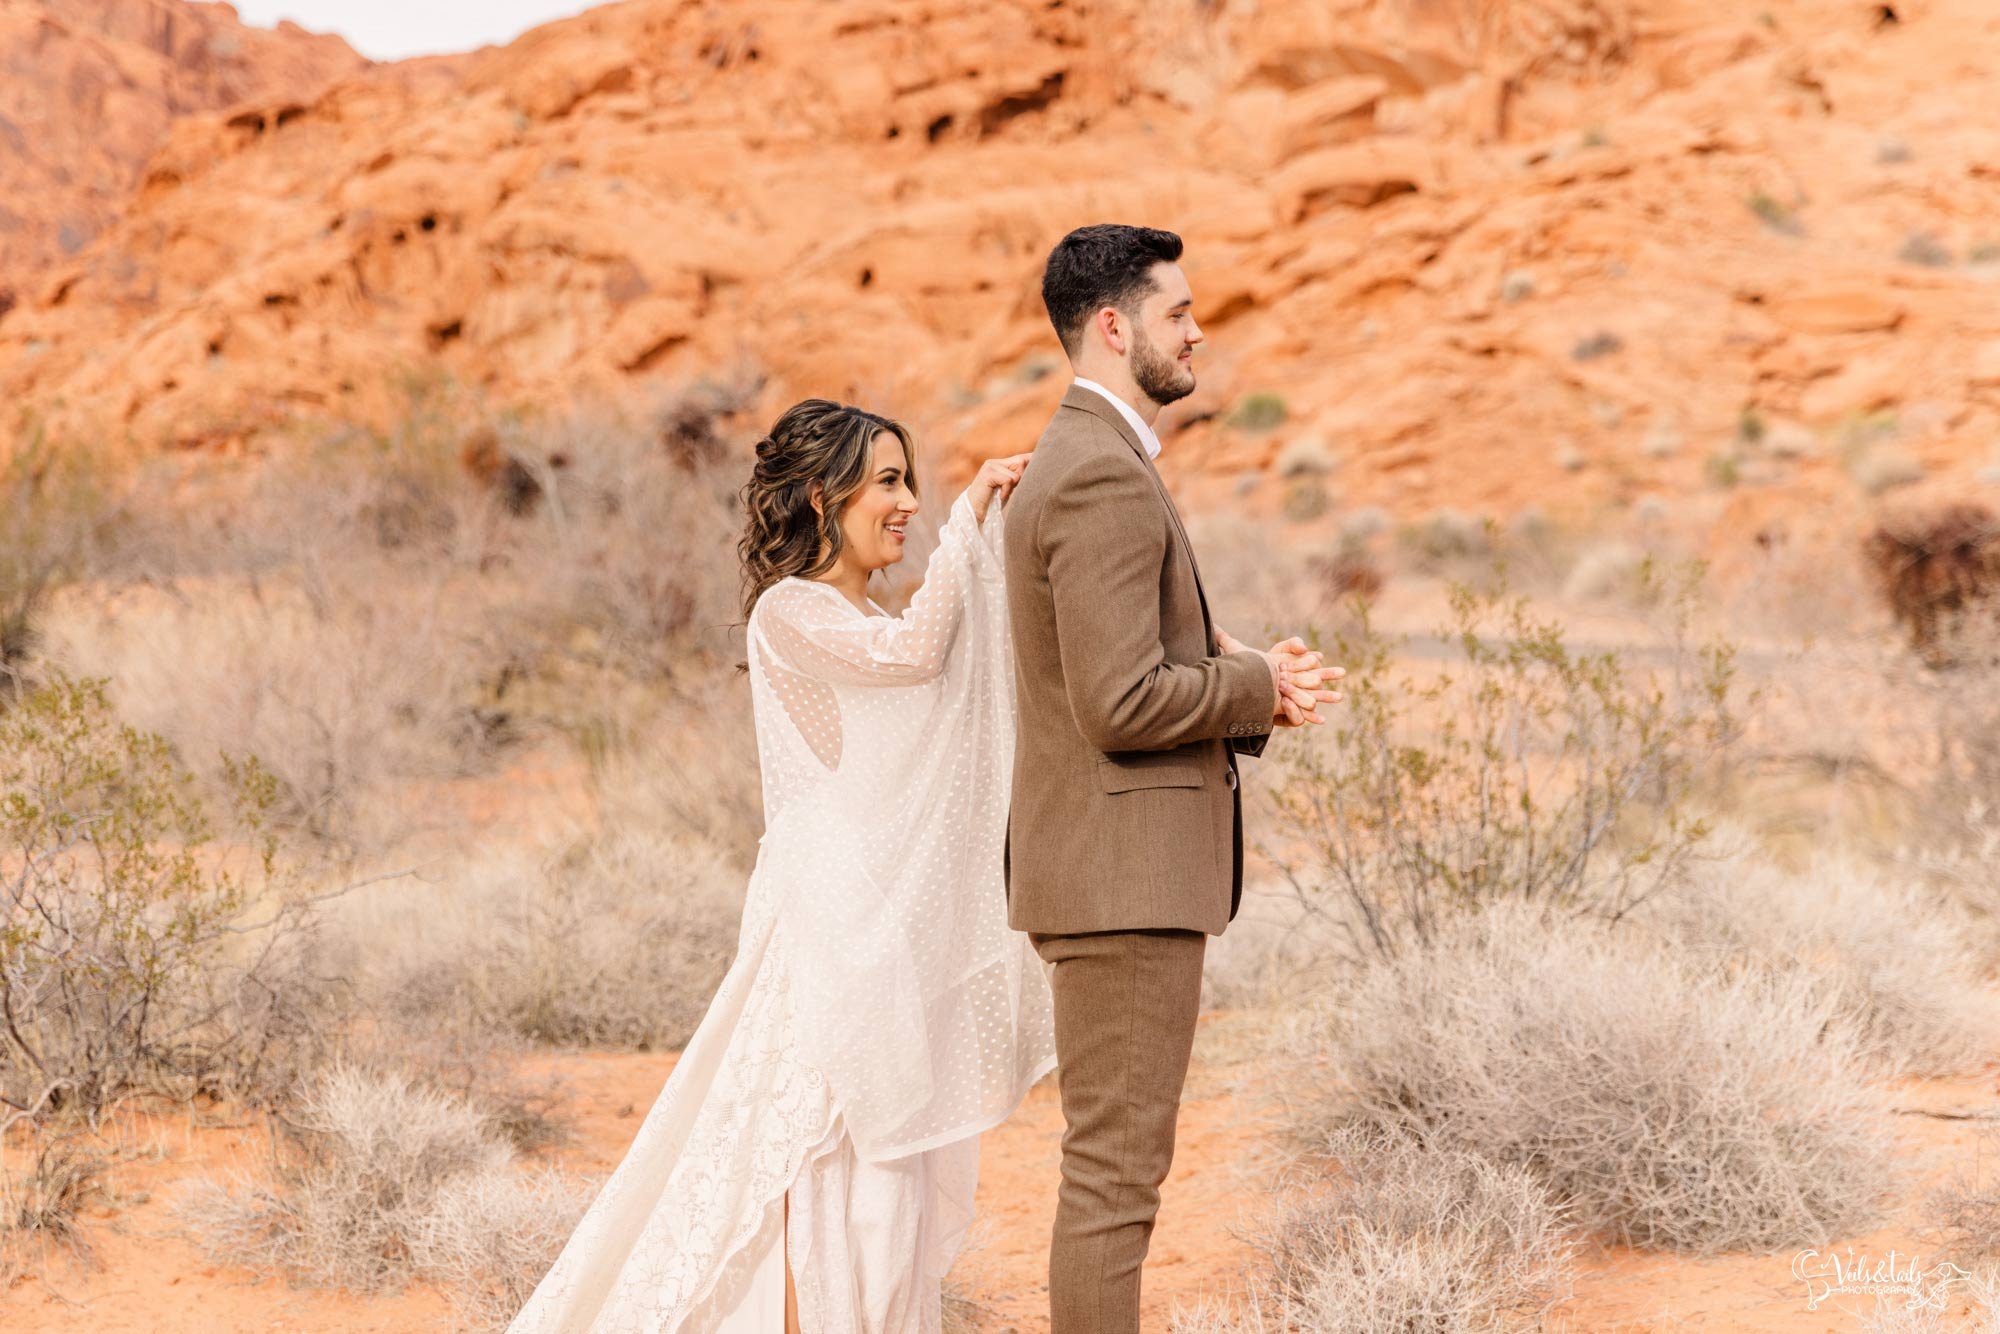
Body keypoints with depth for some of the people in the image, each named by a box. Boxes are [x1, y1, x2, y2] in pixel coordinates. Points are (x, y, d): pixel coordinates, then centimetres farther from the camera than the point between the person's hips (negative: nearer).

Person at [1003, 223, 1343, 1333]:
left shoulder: (1076, 463, 18)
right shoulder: (1104, 477, -17)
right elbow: (1122, 703, -23)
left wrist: (1249, 680, 5)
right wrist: (1257, 686, -8)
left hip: (1117, 865, 11)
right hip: (1123, 874, -11)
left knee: (1114, 1161, 14)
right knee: (1116, 1168, -7)